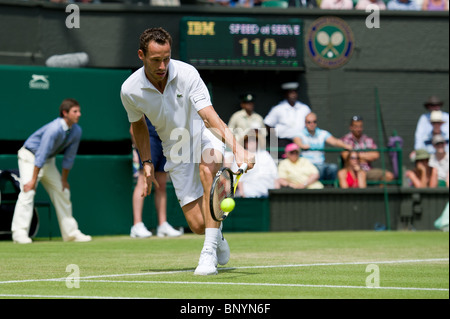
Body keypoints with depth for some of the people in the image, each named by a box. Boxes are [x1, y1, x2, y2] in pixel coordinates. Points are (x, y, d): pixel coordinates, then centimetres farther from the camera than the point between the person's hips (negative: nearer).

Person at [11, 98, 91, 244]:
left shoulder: (76, 131, -9)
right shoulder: (54, 129, -32)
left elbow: (69, 157, 1)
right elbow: (41, 155, -31)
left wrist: (64, 180, 5)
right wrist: (33, 180, -31)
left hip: (48, 161, 8)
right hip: (30, 156, -8)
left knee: (62, 192, 8)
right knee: (28, 192, -21)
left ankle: (71, 233, 16)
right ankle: (19, 233, -24)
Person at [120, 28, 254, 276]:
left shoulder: (187, 74, -23)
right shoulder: (130, 90, -14)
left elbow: (210, 117, -32)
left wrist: (237, 148, -46)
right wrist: (146, 162, 4)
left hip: (205, 137, -2)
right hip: (176, 150, 2)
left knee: (207, 169, -39)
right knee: (197, 224, -9)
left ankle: (209, 251, -39)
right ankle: (217, 238, 32)